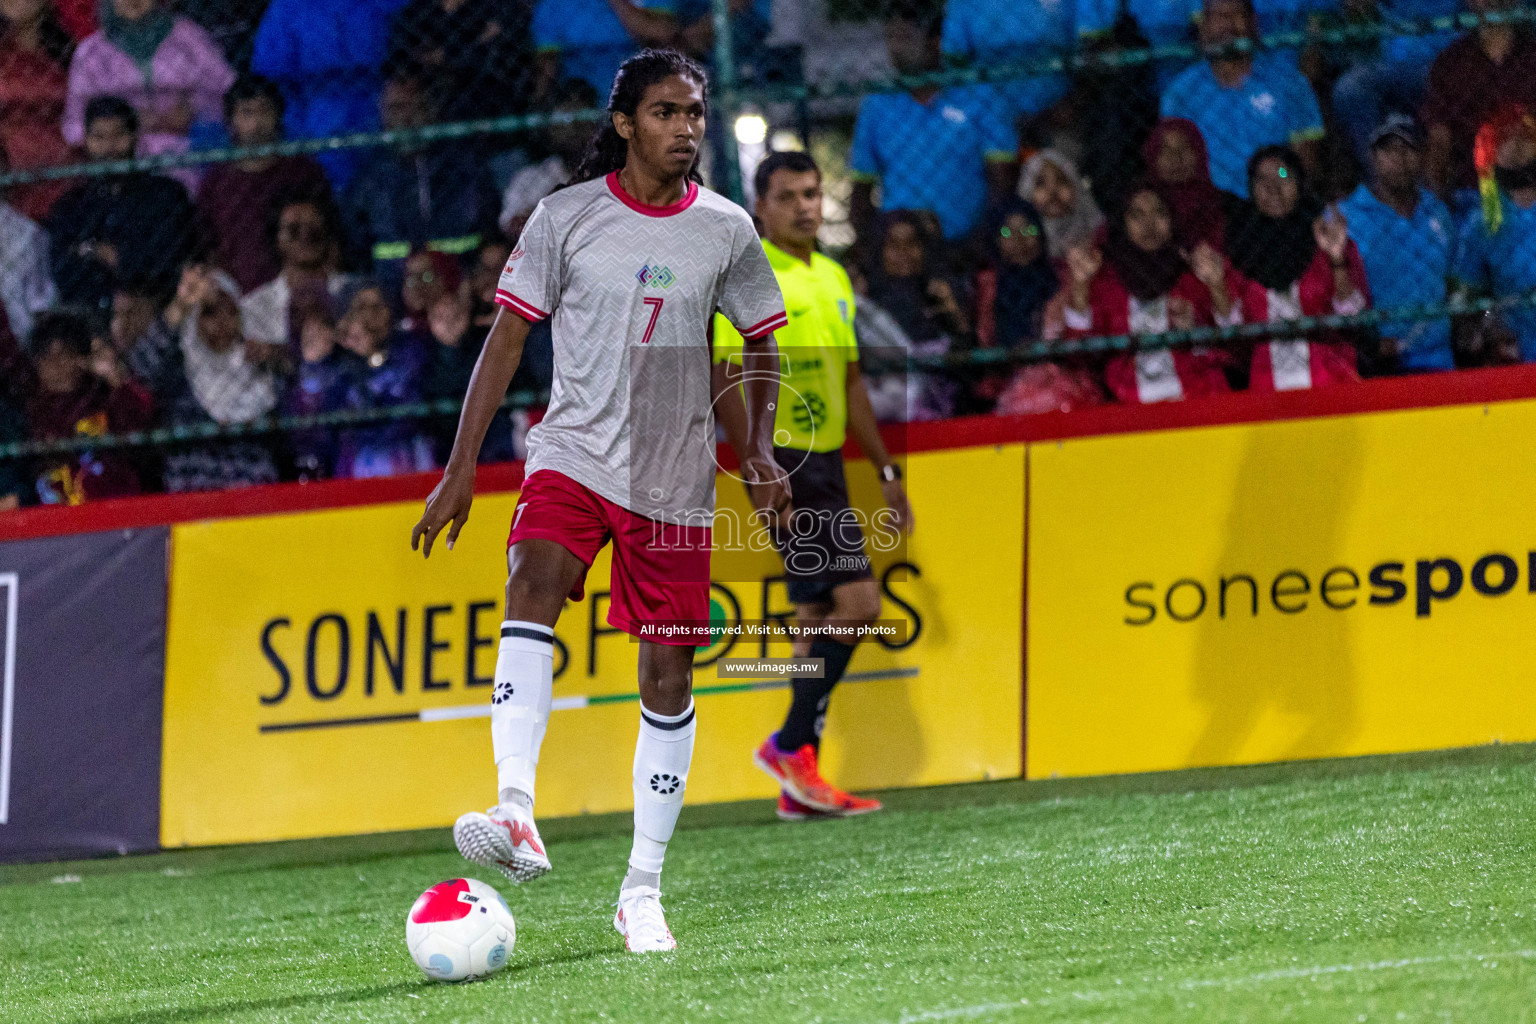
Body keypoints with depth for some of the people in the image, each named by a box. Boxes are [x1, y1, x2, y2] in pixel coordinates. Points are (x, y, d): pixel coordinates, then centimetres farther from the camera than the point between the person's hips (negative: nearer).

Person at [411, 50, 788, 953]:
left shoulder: (728, 230, 4)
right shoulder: (567, 218, -2)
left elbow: (762, 344, 16)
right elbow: (508, 337, 1)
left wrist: (761, 448, 0)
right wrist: (462, 469, -4)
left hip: (677, 478, 2)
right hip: (575, 449, -2)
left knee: (669, 677, 2)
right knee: (533, 584, -31)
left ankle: (643, 890, 12)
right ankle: (518, 818, -44)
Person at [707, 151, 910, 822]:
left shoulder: (833, 279, 17)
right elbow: (727, 383, -13)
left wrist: (886, 470, 21)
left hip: (826, 464, 8)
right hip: (782, 464, -8)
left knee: (822, 617, 7)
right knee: (855, 602, -15)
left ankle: (799, 786, 10)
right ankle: (793, 744, -6)